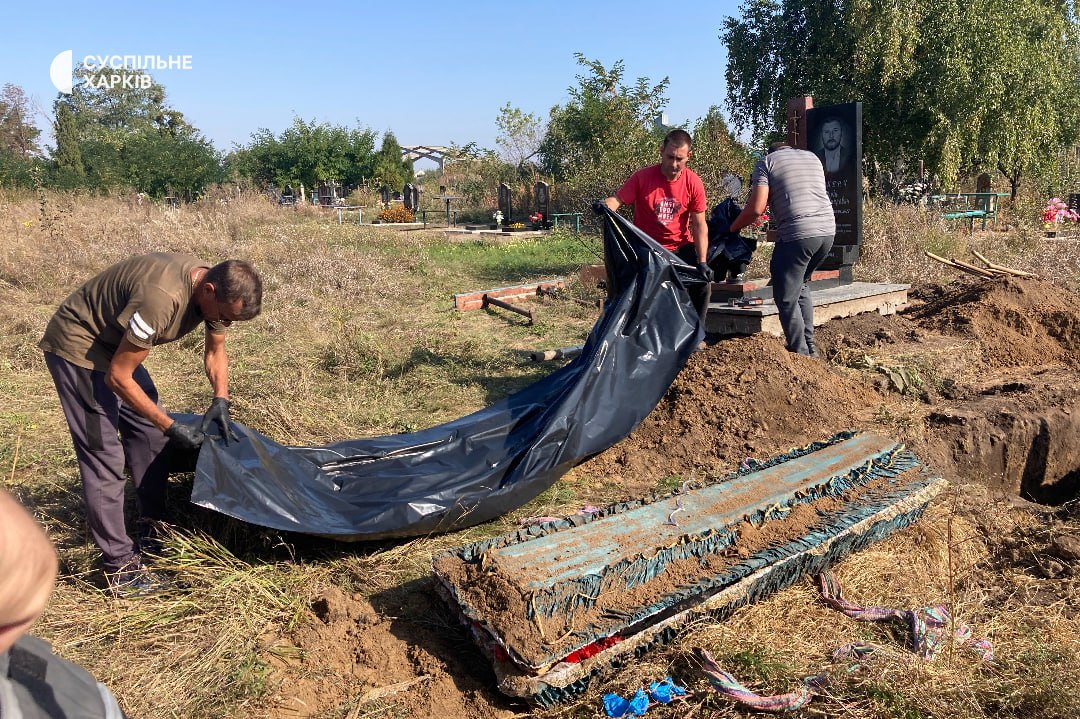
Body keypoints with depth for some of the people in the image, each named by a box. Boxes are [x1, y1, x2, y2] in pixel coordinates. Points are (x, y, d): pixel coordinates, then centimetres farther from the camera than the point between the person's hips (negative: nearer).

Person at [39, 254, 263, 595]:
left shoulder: (216, 288, -12)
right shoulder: (162, 299, -38)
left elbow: (215, 351, 7)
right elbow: (117, 378, -27)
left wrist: (221, 400, -9)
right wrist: (172, 428, -23)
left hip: (116, 344, 9)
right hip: (78, 347, -9)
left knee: (149, 433, 11)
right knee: (105, 456, -9)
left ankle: (153, 527, 26)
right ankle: (120, 566, -2)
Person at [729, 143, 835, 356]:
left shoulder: (766, 162, 6)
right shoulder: (812, 157, 23)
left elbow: (756, 208, -6)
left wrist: (733, 227, 11)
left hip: (797, 234, -7)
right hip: (828, 230, 7)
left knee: (786, 298, 4)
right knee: (801, 284, 25)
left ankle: (801, 354, 5)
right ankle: (810, 346, 25)